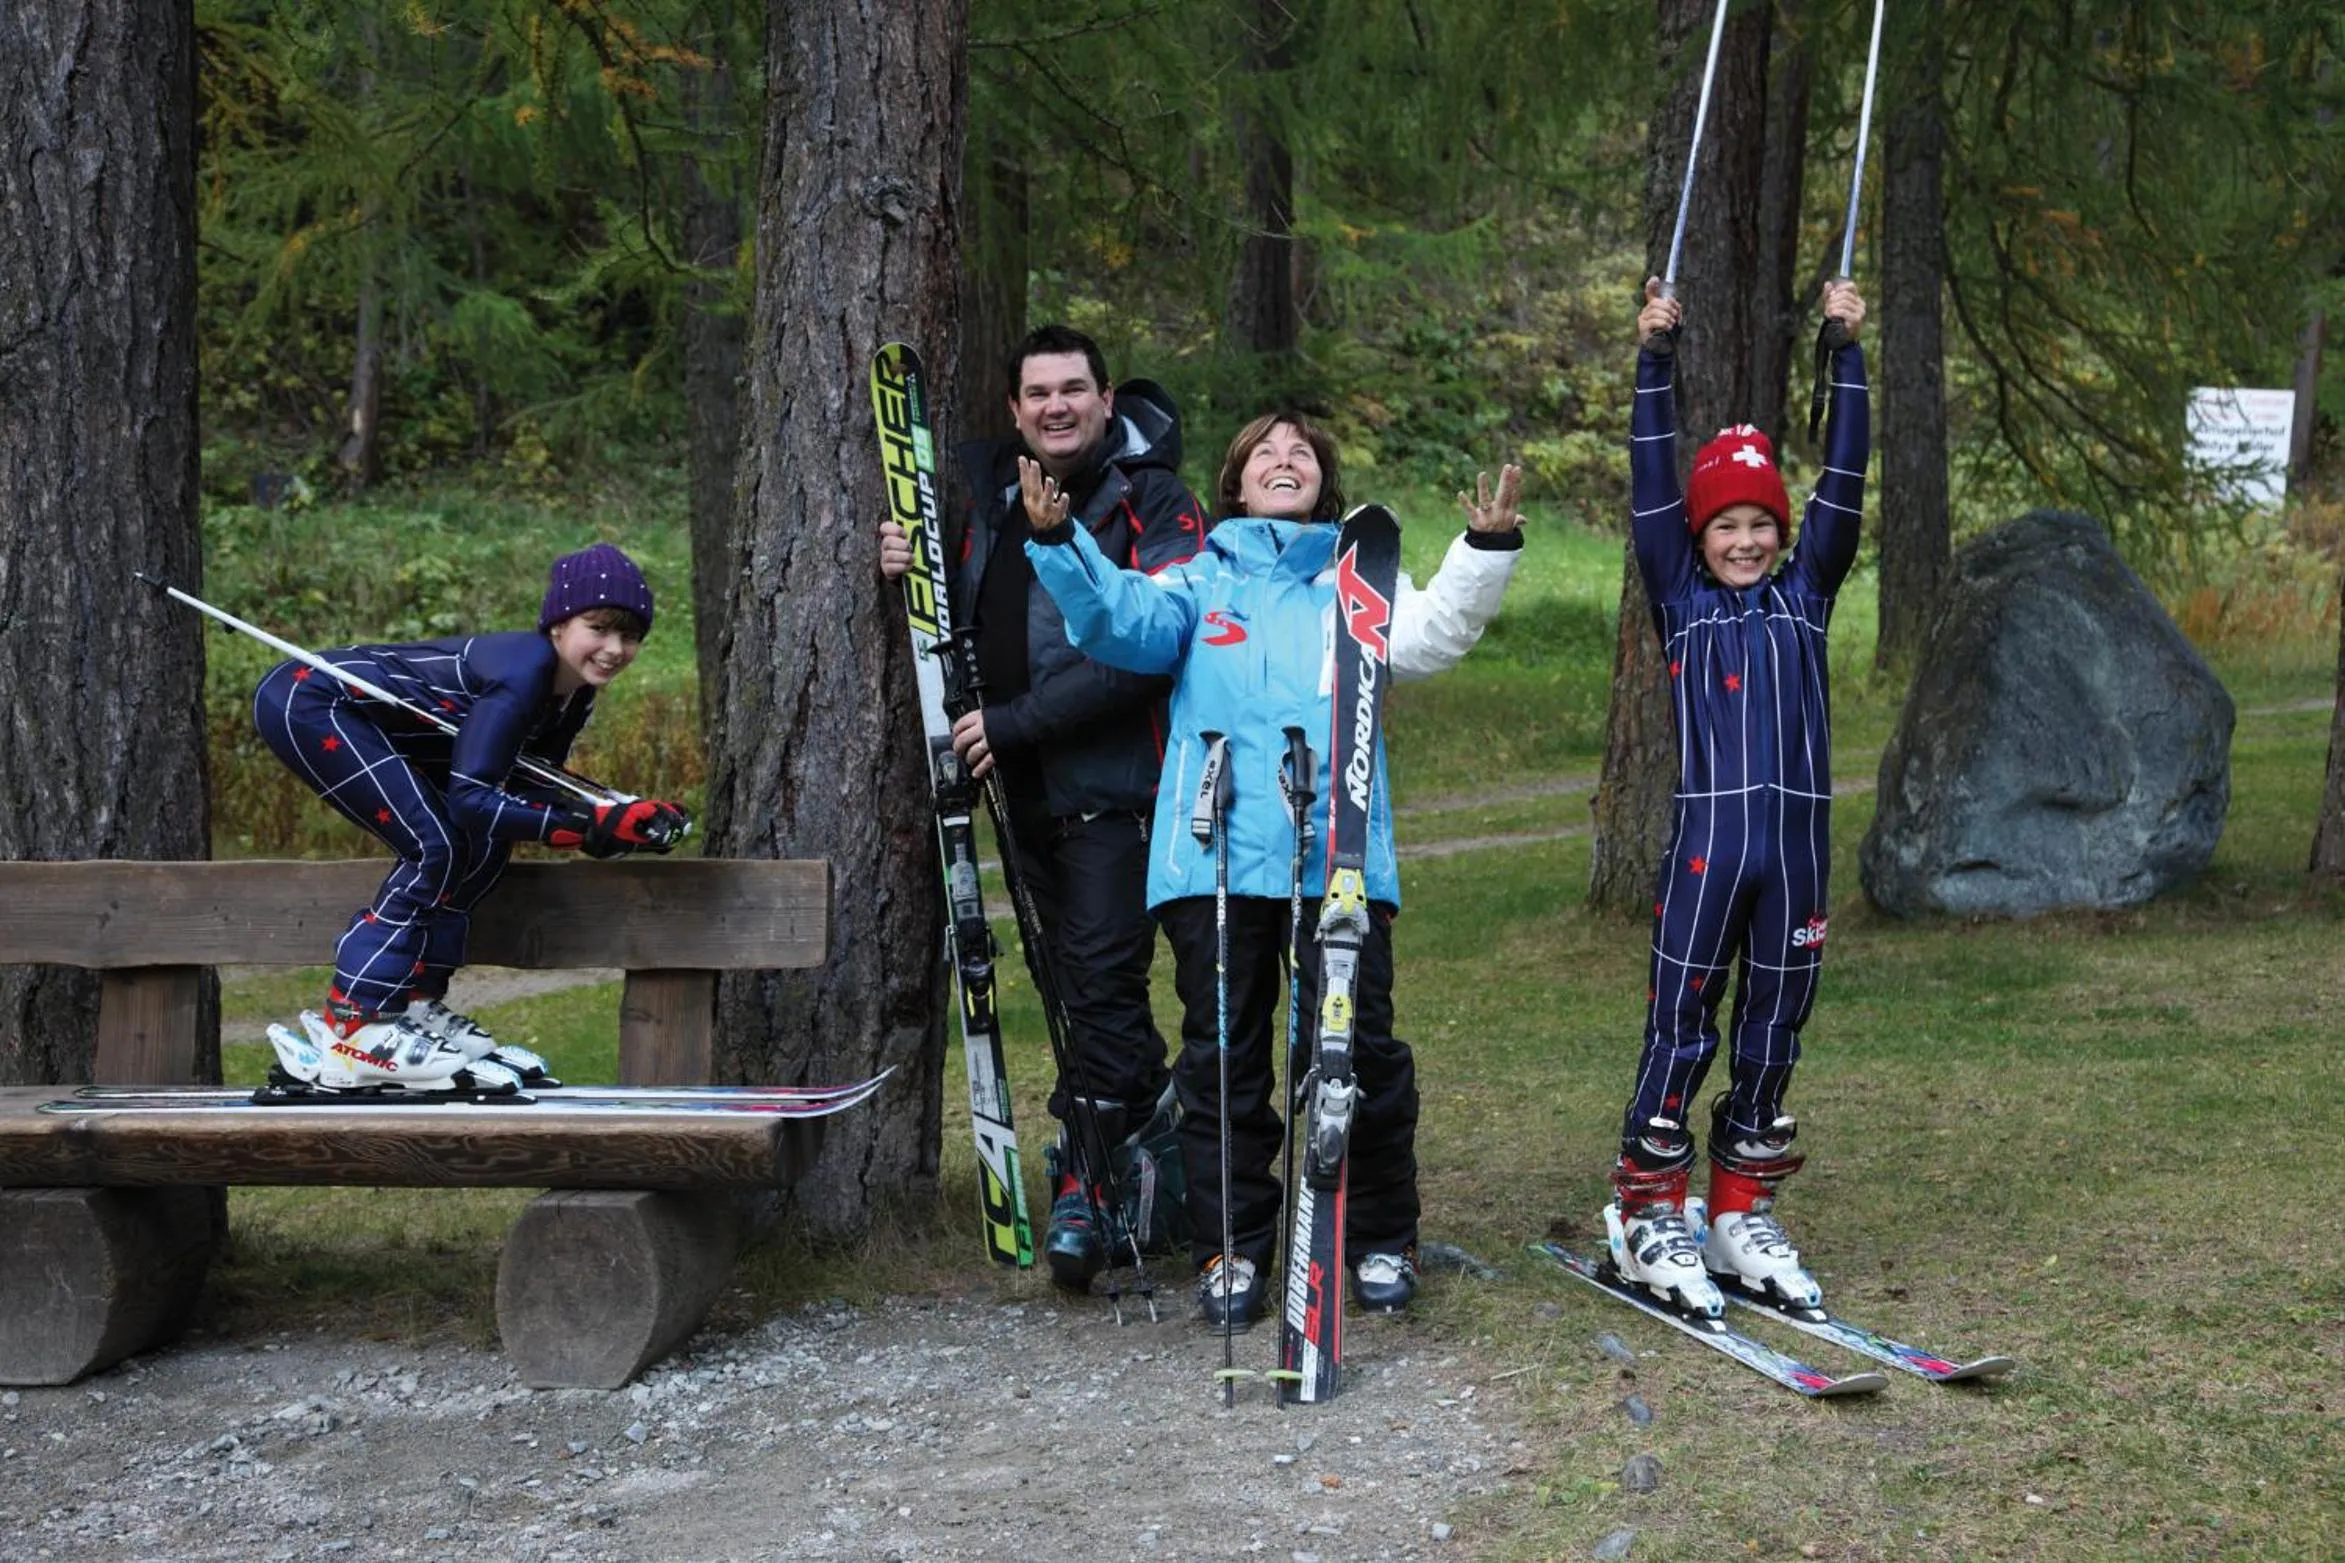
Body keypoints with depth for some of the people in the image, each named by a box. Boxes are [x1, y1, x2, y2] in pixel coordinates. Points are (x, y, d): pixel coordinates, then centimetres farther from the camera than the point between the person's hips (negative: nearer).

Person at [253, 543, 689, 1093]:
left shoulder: (572, 693, 1)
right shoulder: (524, 671, -27)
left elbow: (527, 788, 2)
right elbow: (470, 799, -30)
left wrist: (621, 814, -12)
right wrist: (589, 828, -33)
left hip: (365, 718, 10)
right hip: (305, 701, -10)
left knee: (485, 846, 3)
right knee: (436, 846, -17)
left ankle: (413, 1004, 9)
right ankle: (347, 1031, -14)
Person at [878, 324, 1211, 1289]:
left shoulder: (1154, 504, -9)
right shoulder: (990, 492, 11)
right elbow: (966, 621, 24)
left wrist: (1016, 721, -19)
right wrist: (910, 574, 1)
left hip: (1112, 782, -7)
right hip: (1022, 782, 7)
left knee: (1104, 980, -9)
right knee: (1077, 980, 13)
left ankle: (1084, 1184, -6)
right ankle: (1151, 1126, 28)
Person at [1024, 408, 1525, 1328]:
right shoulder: (1199, 581, 17)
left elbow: (1426, 635, -1)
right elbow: (1128, 621, -2)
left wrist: (1485, 553, -16)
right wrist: (1059, 545, -18)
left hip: (1339, 854, -1)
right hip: (1216, 855, 1)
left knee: (1359, 1046, -3)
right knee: (1221, 1055, 3)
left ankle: (1381, 1241, 11)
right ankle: (1230, 1249, 12)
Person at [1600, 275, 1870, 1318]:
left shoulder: (1806, 593, 14)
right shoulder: (1682, 598, 9)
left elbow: (1845, 480, 9)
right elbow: (1653, 485, 3)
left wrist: (1846, 352, 5)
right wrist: (1656, 361, -3)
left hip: (1798, 839, 3)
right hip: (1706, 836, -3)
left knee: (1773, 1031, 8)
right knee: (1681, 1025, -2)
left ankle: (1741, 1214, 17)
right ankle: (1652, 1215, 4)